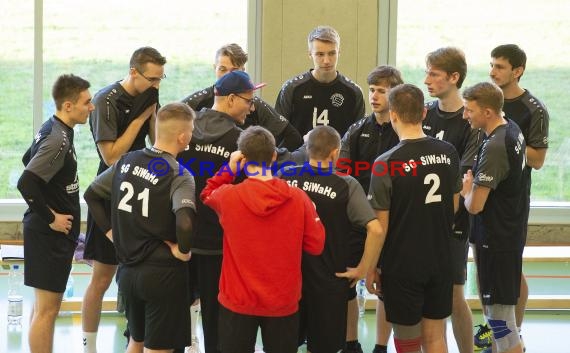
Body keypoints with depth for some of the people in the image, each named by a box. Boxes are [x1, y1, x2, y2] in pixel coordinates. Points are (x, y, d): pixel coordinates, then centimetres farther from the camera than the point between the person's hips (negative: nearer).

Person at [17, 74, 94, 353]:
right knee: (47, 310, -4)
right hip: (49, 234, -10)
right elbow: (25, 183, -31)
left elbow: (29, 160, 24)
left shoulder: (53, 129, 7)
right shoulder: (58, 140, -22)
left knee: (43, 305, 18)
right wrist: (50, 218, -20)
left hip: (49, 232, 10)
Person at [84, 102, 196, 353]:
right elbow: (185, 222, -34)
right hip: (163, 274, -6)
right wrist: (183, 250, -17)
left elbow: (91, 194, 12)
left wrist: (110, 231, 13)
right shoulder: (178, 175, -18)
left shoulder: (126, 161, 2)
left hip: (129, 270, 6)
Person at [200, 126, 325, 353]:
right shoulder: (299, 199, -13)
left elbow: (207, 195, 12)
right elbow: (315, 246, -4)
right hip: (283, 302, 1)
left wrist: (228, 168, 4)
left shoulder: (228, 197, -13)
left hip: (237, 301, -1)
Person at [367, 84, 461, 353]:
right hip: (440, 260, 5)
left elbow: (380, 225, -13)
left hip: (403, 265, -4)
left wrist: (371, 267, -1)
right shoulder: (448, 153, -2)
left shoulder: (386, 164, -18)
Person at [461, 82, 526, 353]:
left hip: (496, 241, -10)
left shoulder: (494, 148, -25)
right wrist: (475, 185, 7)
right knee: (493, 310, 20)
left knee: (500, 316, -5)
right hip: (510, 235, 10)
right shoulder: (513, 130, 5)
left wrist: (467, 189, -3)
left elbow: (474, 206, -23)